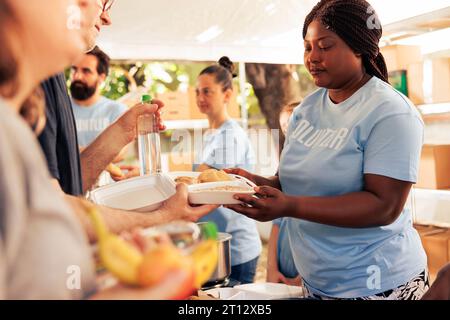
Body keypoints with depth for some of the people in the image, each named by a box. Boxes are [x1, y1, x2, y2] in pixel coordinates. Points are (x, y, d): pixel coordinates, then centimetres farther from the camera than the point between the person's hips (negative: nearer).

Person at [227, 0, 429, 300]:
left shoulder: (391, 113, -17)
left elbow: (384, 206, -24)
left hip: (376, 284, -6)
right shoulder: (307, 108, 5)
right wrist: (261, 184, -11)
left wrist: (290, 207, -32)